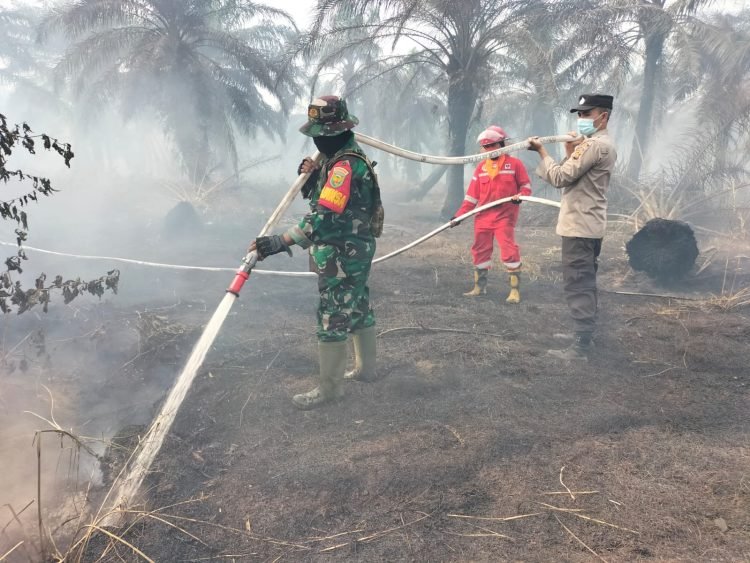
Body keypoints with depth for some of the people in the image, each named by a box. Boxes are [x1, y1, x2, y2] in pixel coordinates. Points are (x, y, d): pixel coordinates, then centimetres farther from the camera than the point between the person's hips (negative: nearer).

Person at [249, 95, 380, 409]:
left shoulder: (346, 165, -23)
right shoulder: (338, 159, 11)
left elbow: (325, 216, -32)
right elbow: (318, 197, 18)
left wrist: (280, 242, -38)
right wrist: (309, 176, -4)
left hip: (343, 257, -10)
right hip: (354, 252, 10)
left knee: (331, 320, -2)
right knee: (358, 310, 19)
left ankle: (330, 388, 9)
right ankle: (365, 368, 34)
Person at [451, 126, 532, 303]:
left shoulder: (514, 163, 0)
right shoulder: (481, 167, 11)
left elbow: (526, 185, 4)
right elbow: (472, 195, 10)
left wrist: (520, 195, -20)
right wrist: (459, 215, 3)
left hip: (505, 216, -5)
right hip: (483, 216, 5)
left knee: (509, 251, -10)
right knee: (480, 250, 9)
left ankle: (515, 289, -1)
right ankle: (480, 286, 22)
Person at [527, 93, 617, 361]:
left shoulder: (593, 144, -16)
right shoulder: (604, 145, 18)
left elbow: (560, 178, -18)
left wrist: (541, 151, -7)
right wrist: (570, 152, 6)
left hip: (580, 226, -11)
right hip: (590, 224, 11)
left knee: (578, 285, -10)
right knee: (585, 283, 18)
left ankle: (581, 346, -9)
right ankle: (584, 332, 29)